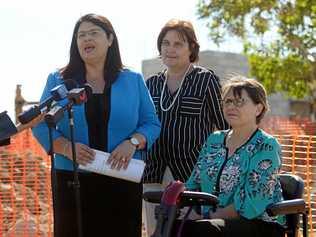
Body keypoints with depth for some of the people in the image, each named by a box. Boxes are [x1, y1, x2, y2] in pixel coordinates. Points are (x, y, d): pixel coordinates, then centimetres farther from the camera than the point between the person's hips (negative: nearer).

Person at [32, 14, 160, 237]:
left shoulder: (133, 80, 9)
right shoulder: (58, 80, 7)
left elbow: (151, 123, 8)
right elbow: (41, 125, 4)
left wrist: (133, 142, -13)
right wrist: (67, 147, -15)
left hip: (123, 181, 1)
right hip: (72, 180, 0)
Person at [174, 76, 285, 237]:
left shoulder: (266, 147, -6)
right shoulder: (214, 140, 14)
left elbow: (249, 206, -15)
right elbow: (193, 186, 15)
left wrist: (210, 217, -16)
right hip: (214, 223, 5)